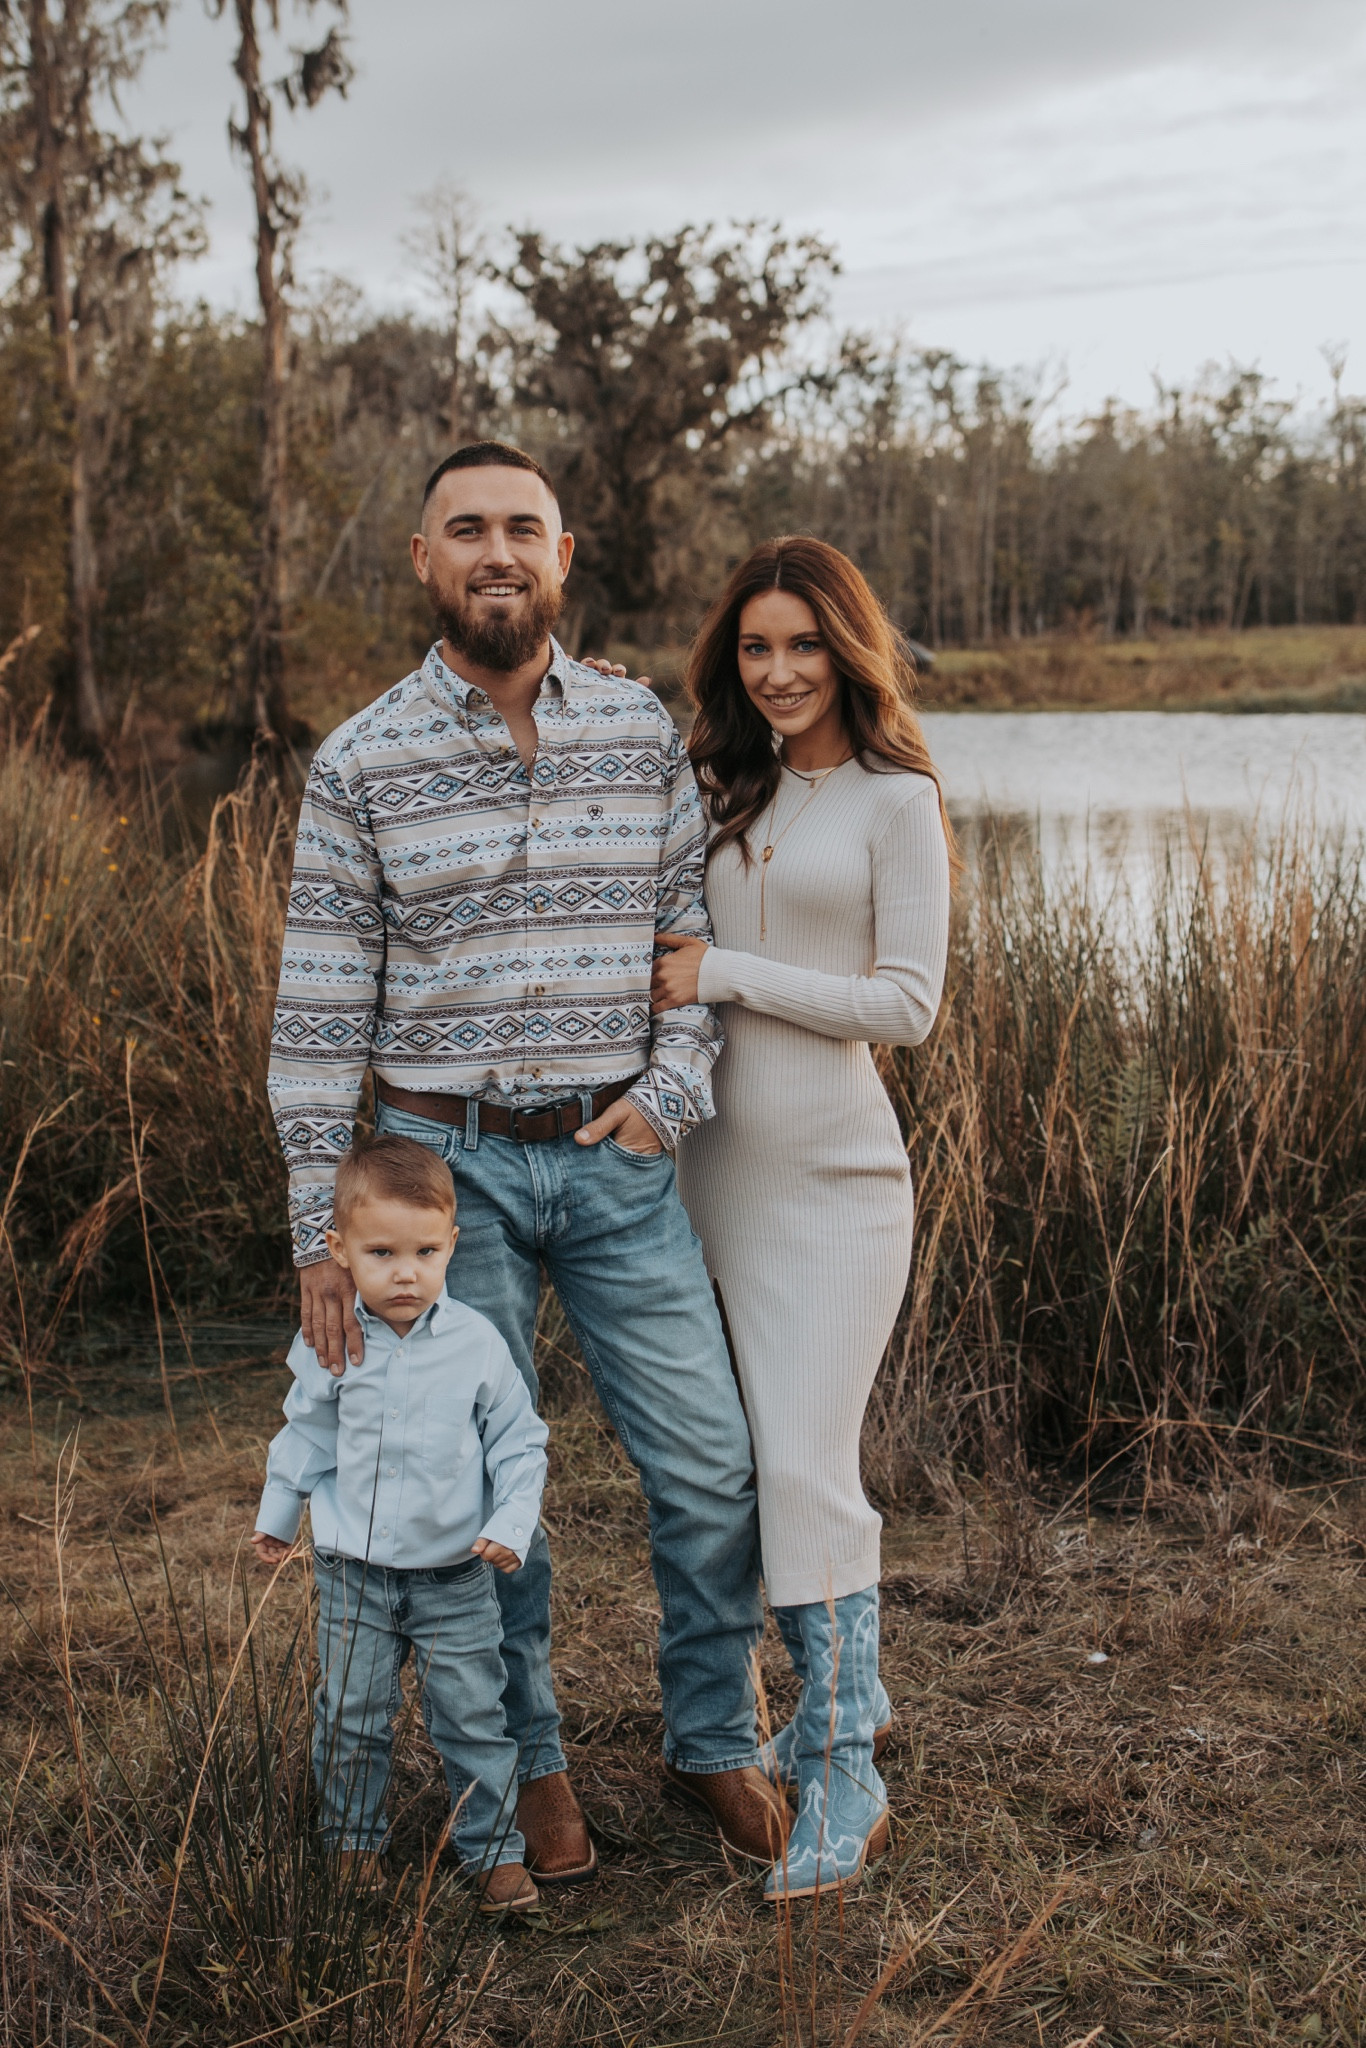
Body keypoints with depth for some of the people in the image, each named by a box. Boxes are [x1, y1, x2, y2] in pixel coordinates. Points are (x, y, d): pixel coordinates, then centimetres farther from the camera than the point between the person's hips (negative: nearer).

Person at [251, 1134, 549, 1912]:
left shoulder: (477, 1342, -9)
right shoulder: (329, 1344, -6)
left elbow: (519, 1442, 0)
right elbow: (306, 1434, 11)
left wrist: (512, 1524, -11)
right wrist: (279, 1517, 16)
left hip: (456, 1574, -1)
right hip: (354, 1571, 1)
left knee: (475, 1717, 5)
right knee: (351, 1717, 9)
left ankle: (496, 1851, 19)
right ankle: (355, 1843, 28)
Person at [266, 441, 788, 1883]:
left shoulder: (642, 732, 2)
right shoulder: (359, 766, -5)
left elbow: (690, 929, 8)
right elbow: (319, 1010, -4)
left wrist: (670, 1094, -9)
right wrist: (319, 1231, -6)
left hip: (617, 1158, 2)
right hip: (446, 1163, -2)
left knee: (712, 1468, 4)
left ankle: (711, 1738, 27)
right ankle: (530, 1763, 29)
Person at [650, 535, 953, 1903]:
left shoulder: (897, 802, -4)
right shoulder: (718, 790, 12)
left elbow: (908, 1004, -9)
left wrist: (724, 974, -12)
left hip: (833, 1171, -6)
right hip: (708, 1161, 6)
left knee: (805, 1467, -10)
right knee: (731, 1463, 12)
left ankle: (844, 1781, 1)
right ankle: (847, 1696, 30)